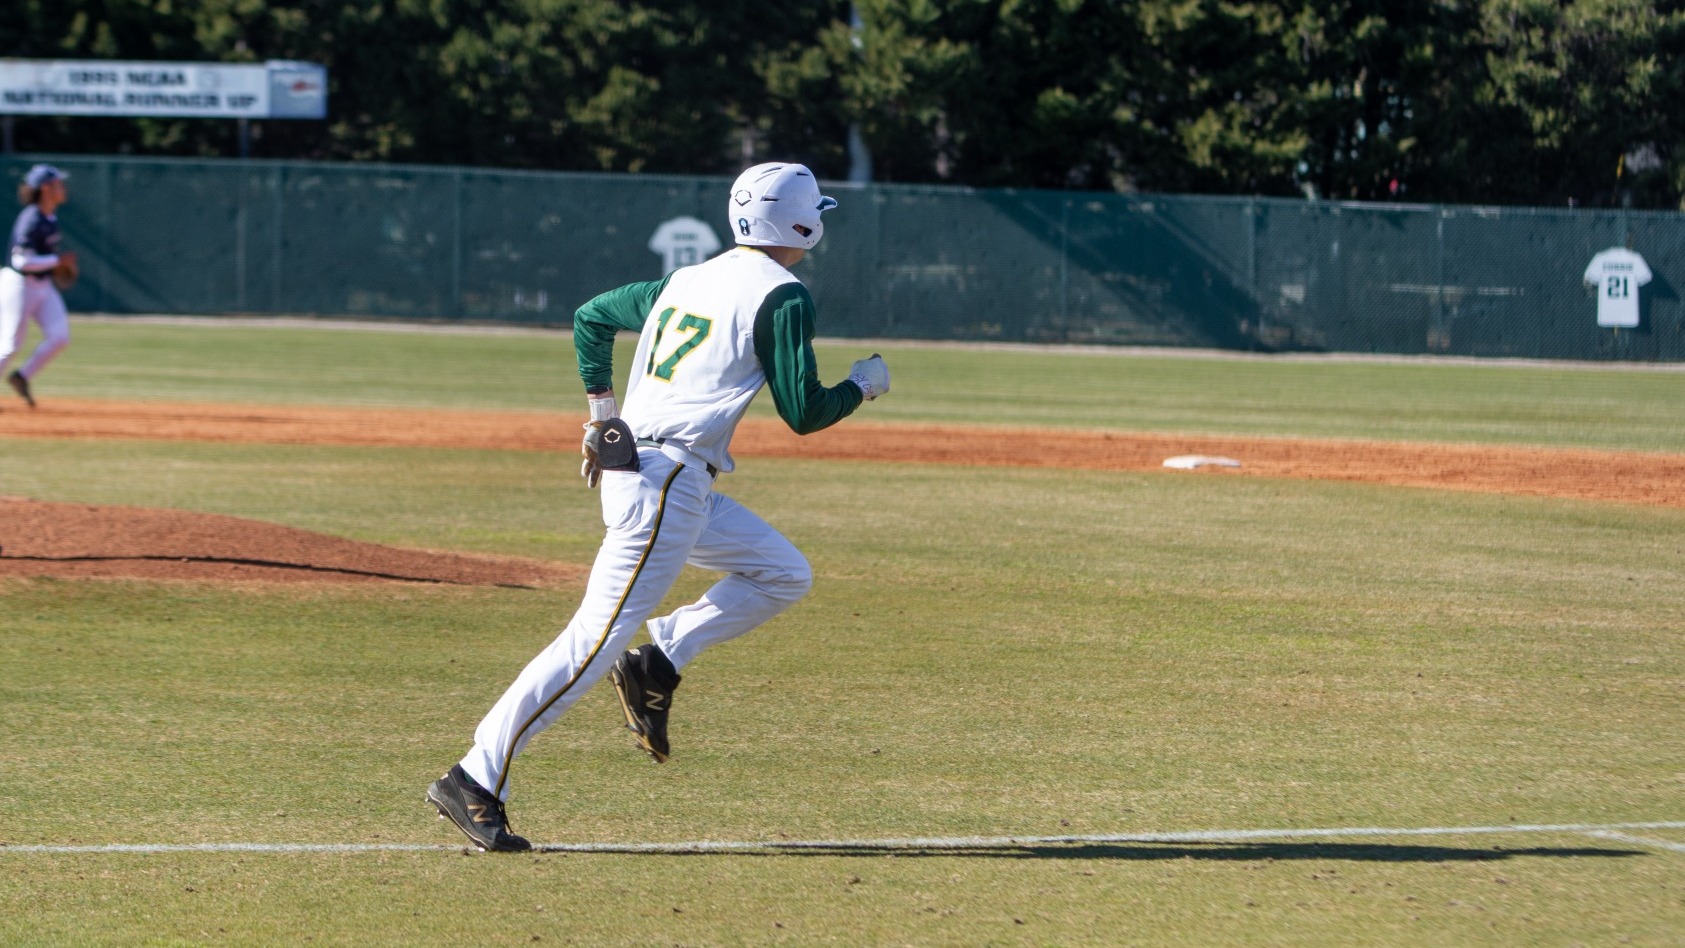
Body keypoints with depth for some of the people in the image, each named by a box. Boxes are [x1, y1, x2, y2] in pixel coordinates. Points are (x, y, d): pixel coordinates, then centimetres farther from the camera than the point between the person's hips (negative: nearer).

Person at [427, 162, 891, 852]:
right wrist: (863, 385, 10)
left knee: (784, 575, 18)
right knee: (598, 636, -13)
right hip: (666, 481, -9)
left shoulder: (687, 280, 17)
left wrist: (601, 407, 24)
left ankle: (659, 663, 6)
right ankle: (475, 782, -17)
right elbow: (803, 414, -8)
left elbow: (591, 316, 26)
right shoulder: (782, 296, -7)